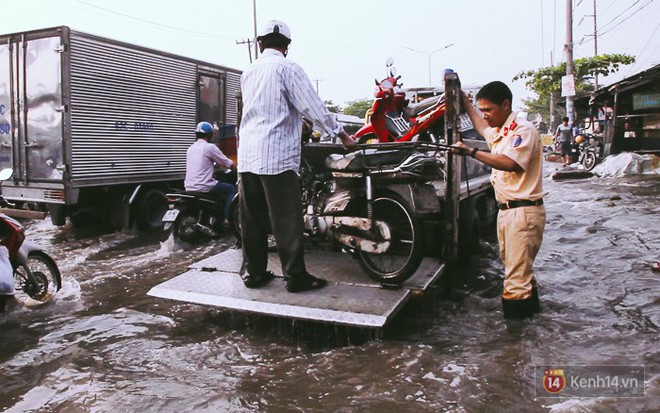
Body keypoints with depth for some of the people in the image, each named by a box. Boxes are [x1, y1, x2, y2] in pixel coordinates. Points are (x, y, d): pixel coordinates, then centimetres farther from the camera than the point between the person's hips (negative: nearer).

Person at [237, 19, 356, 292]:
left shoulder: (248, 73, 17)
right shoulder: (286, 68, -4)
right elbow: (312, 105, -8)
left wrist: (296, 120, 40)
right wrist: (341, 133, 3)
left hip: (247, 156, 7)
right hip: (276, 156, -7)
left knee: (252, 219, 10)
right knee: (286, 220, -3)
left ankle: (254, 272, 17)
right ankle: (296, 276, 3)